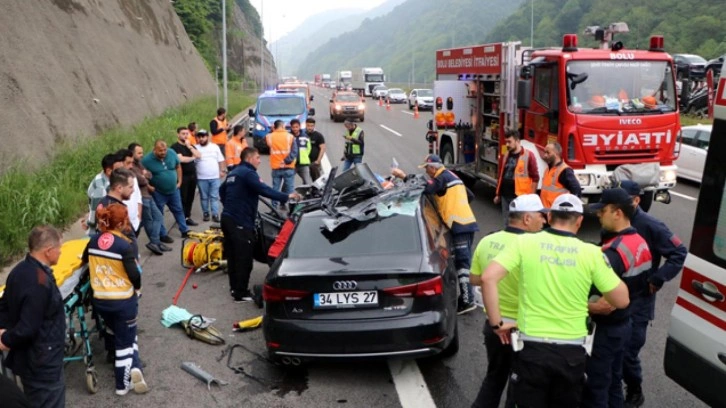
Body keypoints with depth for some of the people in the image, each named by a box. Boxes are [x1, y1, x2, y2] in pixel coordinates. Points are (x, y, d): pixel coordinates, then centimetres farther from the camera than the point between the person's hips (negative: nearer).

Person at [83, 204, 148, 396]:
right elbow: (134, 275, -18)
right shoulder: (125, 245, -18)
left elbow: (85, 260, 19)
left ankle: (123, 384, 20)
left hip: (100, 300, 5)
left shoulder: (94, 240, 0)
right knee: (126, 340, 14)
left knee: (121, 335, 21)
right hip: (123, 300, -5)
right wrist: (137, 288, 3)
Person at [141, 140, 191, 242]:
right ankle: (163, 235, 20)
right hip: (158, 192, -4)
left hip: (173, 190, 4)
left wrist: (179, 181, 4)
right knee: (159, 214, 8)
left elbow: (178, 167, 6)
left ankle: (184, 230, 28)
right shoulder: (147, 160, -19)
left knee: (178, 210, 15)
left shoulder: (172, 154, -9)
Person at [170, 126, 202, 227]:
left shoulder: (190, 145, 17)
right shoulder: (175, 147, -6)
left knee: (190, 198, 10)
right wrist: (192, 158, -3)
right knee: (182, 199, -3)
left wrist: (189, 146, -8)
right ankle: (182, 219, 3)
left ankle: (187, 217, 18)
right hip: (183, 176, -7)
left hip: (192, 175, 7)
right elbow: (181, 159, -20)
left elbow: (198, 155, 3)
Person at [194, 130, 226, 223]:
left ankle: (215, 214, 4)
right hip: (201, 178, -1)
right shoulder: (196, 148, 2)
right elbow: (192, 162, 0)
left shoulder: (215, 147, 7)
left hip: (215, 177, 1)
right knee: (204, 197, 7)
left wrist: (222, 170, 3)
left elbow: (221, 160, 10)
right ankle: (205, 214, 17)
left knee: (215, 197, 1)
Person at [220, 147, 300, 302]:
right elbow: (264, 190, -23)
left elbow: (222, 190, 31)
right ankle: (241, 293, 0)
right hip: (239, 221, -10)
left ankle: (234, 287, 28)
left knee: (233, 255, 17)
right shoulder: (248, 173, -13)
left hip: (228, 218, 10)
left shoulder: (233, 173, 18)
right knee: (243, 258, -4)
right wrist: (286, 197, -22)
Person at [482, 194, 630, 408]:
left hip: (531, 347, -1)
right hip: (572, 352, 1)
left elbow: (488, 278, -15)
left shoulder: (524, 242, -5)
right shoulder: (592, 253, -4)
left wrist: (497, 323, -6)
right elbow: (621, 301, 3)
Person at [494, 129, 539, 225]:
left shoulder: (528, 155, -8)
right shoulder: (507, 155, 13)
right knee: (507, 222, 14)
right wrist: (498, 194, 19)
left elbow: (535, 178, -8)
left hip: (520, 197, -7)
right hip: (505, 196, 7)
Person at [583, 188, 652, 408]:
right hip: (623, 324, 9)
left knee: (594, 390, 4)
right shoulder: (641, 243, 3)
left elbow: (606, 305, -29)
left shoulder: (612, 253, -27)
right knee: (613, 383, 22)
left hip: (604, 329, -9)